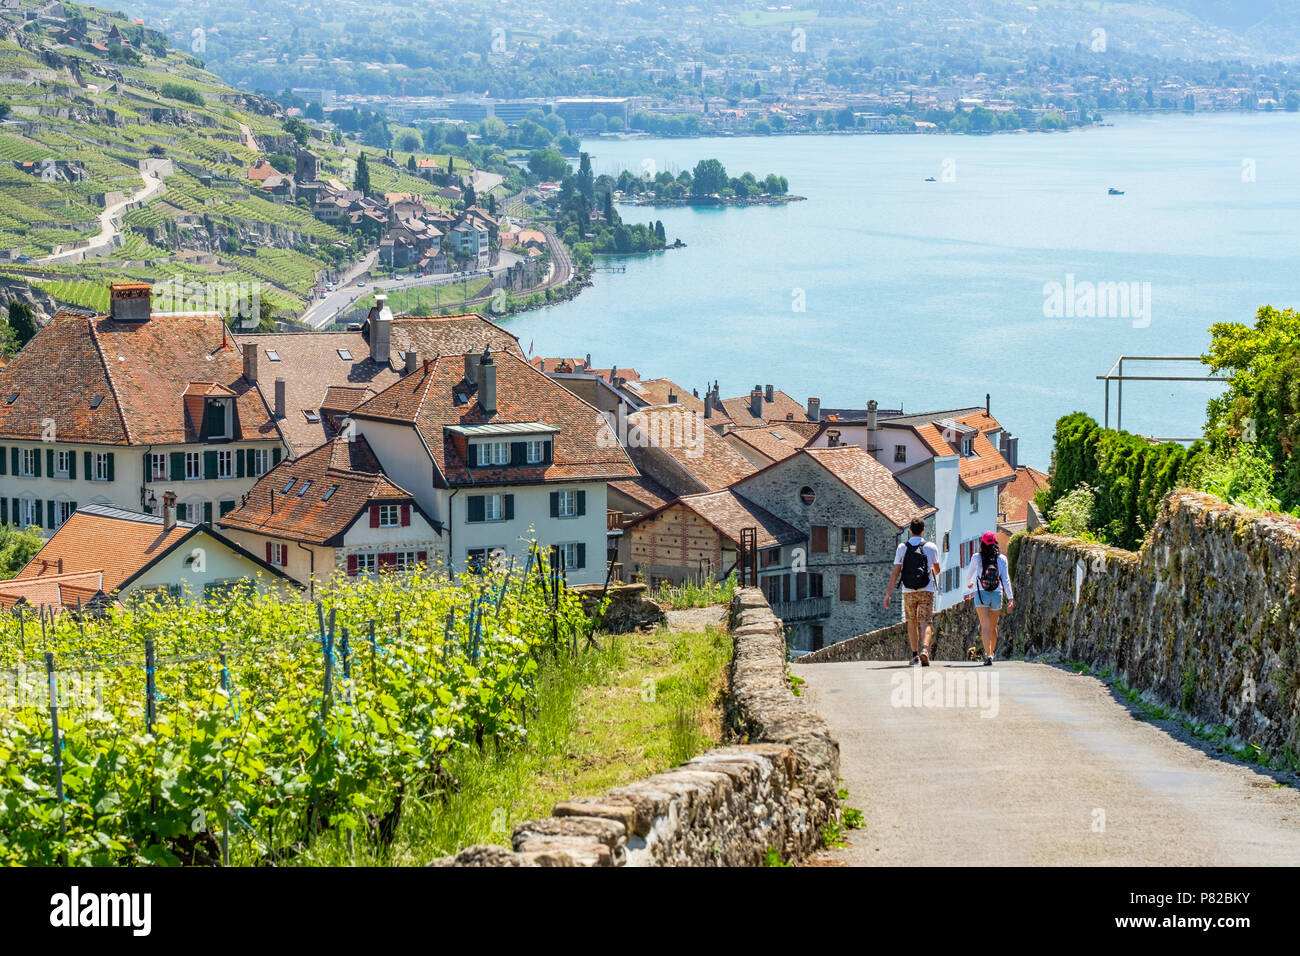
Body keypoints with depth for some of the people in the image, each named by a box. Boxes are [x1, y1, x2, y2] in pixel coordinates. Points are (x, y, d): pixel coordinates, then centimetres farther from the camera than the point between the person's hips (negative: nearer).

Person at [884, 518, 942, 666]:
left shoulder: (902, 547, 0)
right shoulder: (931, 547, 0)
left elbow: (896, 572, -4)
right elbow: (937, 570, 14)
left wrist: (889, 593, 0)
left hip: (908, 592, 1)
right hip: (926, 591, -1)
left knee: (912, 622, 17)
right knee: (926, 623, -4)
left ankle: (915, 654, 18)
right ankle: (925, 649, -29)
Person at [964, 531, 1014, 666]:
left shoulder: (976, 557, -1)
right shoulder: (1002, 559, 0)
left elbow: (969, 574, 13)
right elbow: (1006, 579, -4)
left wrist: (969, 584, 36)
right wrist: (1010, 598, -4)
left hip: (981, 594, -2)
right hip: (997, 594, 2)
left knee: (985, 625, -11)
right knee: (993, 626, 19)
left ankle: (988, 654, -26)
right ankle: (992, 652, 37)